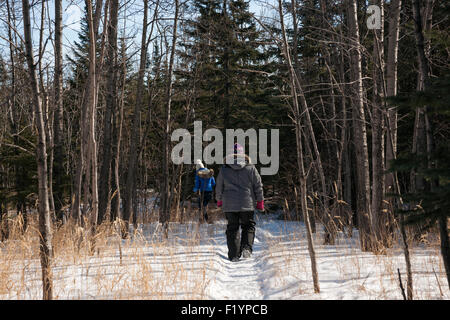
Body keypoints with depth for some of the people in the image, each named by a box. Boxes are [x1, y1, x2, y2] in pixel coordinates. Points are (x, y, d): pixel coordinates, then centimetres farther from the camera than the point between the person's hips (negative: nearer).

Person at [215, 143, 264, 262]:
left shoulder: (224, 169, 0)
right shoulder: (250, 168, -1)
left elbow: (219, 187, 7)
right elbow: (258, 185, 3)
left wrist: (219, 200, 23)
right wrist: (260, 201, 13)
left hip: (229, 205, 1)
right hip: (247, 204, -1)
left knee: (232, 229, 8)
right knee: (248, 226, 12)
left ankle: (234, 255, 2)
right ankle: (247, 248, -12)